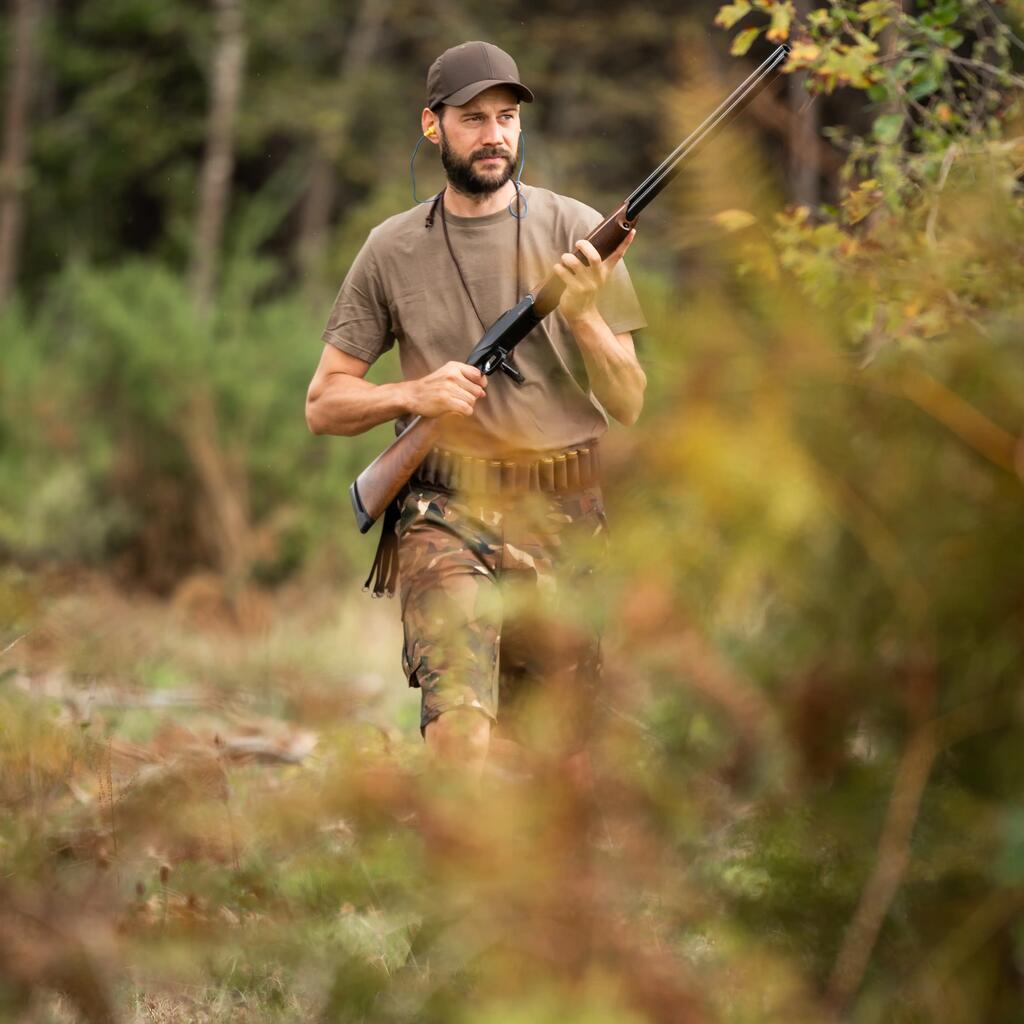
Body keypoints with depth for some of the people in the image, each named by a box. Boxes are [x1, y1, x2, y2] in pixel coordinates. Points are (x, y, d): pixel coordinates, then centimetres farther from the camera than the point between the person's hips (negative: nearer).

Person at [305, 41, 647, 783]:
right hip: (450, 520, -1)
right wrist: (414, 394, -11)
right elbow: (325, 404, 8)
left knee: (548, 755, 6)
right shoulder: (394, 249, 5)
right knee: (460, 721, -22)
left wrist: (583, 315, -16)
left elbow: (628, 405, 1)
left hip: (563, 525, 1)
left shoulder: (575, 232, 3)